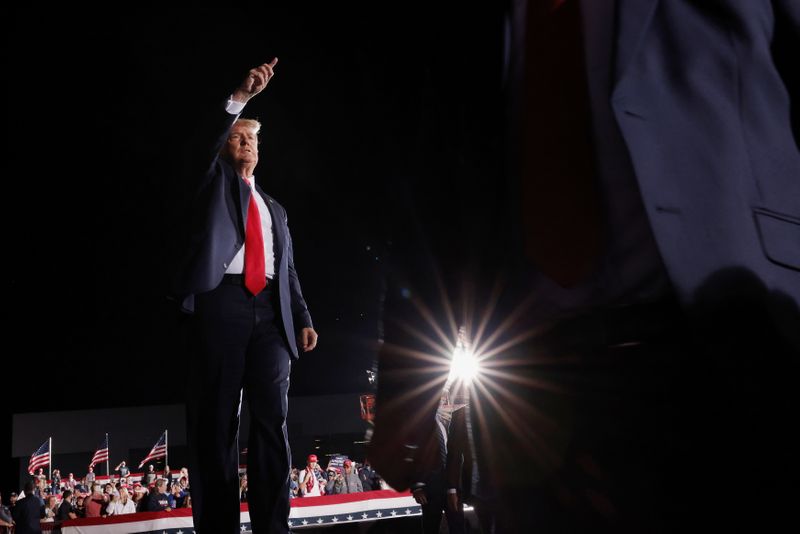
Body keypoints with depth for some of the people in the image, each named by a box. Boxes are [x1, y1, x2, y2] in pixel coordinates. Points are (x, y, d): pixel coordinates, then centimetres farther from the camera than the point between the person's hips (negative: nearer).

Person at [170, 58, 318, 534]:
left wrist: (303, 318, 8)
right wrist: (240, 97, -17)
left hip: (271, 311, 4)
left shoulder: (274, 208, 28)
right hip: (222, 302, -4)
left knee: (273, 422, -2)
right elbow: (206, 141, -5)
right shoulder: (214, 182, 17)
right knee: (217, 421, -5)